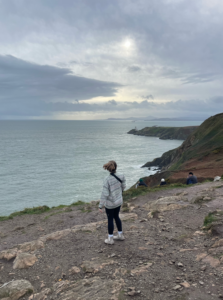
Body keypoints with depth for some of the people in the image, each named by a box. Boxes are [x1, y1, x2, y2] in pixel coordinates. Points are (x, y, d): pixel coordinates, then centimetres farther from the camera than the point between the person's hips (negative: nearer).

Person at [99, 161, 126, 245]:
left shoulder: (107, 179, -26)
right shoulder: (121, 176, -12)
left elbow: (104, 194, -24)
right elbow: (123, 187, 6)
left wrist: (100, 206, -15)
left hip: (110, 203, -5)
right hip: (119, 201, 5)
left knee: (110, 219, 12)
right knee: (116, 217, 24)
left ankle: (110, 239, 26)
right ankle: (120, 235, 38)